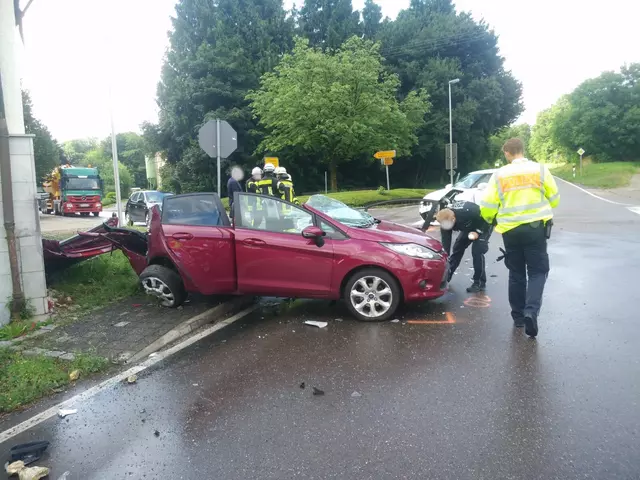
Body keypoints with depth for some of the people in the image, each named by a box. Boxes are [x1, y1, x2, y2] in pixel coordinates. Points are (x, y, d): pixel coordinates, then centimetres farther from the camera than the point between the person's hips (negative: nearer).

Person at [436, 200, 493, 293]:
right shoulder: (445, 221, -24)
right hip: (468, 228, 6)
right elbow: (445, 243, -18)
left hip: (484, 225, -6)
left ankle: (480, 283, -8)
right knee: (457, 248, 4)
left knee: (477, 251, -17)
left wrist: (478, 231, -29)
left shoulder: (468, 211, -43)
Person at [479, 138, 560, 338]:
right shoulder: (540, 169, -2)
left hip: (510, 230, 1)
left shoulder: (499, 174, -2)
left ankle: (518, 315, 20)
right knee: (537, 271, 6)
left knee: (516, 273, 14)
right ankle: (531, 311, -13)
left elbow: (487, 207, -3)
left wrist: (491, 220, 19)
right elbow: (554, 199, 5)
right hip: (535, 227, -1)